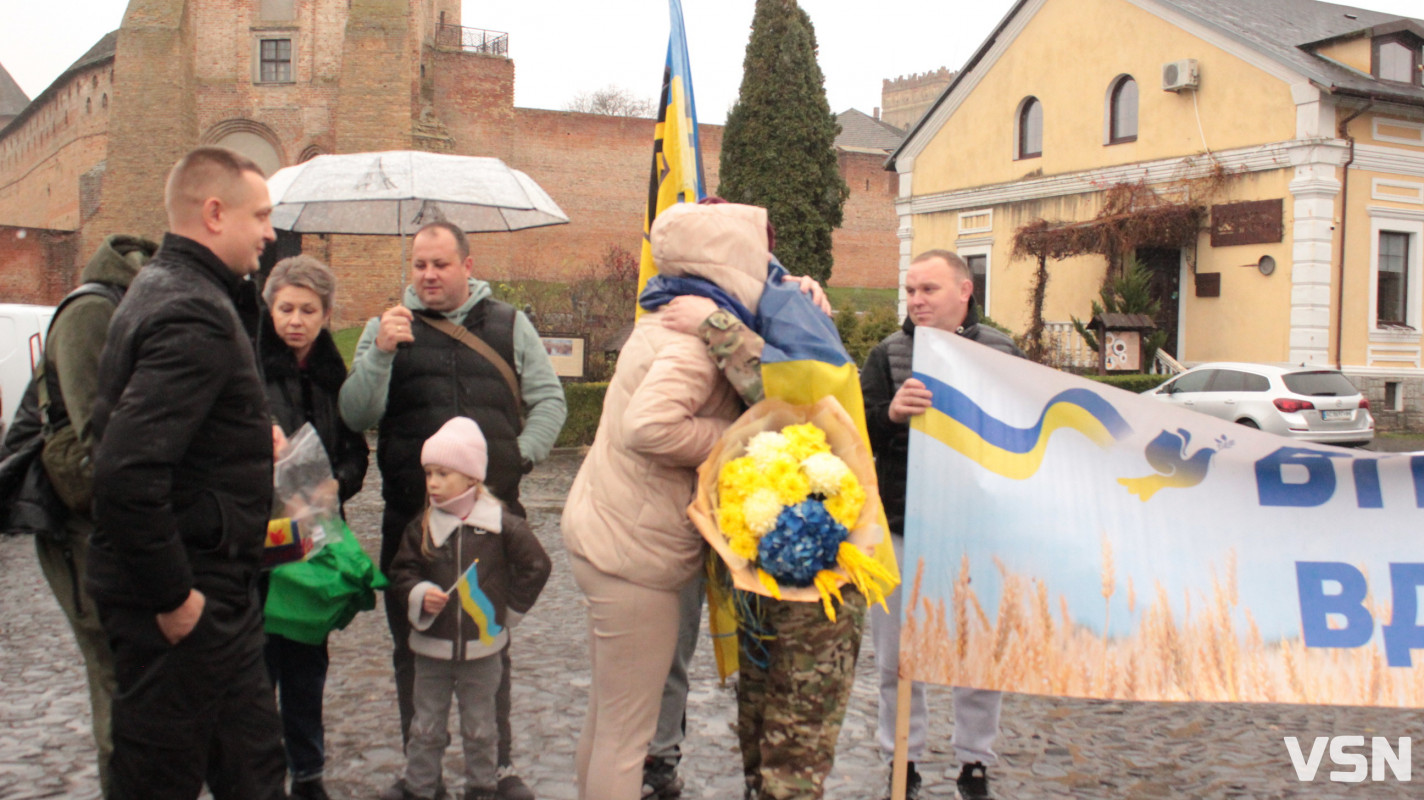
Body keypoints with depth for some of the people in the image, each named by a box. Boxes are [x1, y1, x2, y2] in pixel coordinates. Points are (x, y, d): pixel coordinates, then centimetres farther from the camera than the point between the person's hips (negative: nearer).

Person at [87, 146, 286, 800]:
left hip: (214, 587, 10)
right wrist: (171, 596, -23)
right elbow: (128, 472, -31)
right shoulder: (194, 316, -21)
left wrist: (251, 439, 10)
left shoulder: (164, 287, 12)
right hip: (188, 599, -10)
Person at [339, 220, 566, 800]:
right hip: (411, 513, 0)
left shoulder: (509, 326, 11)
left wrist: (521, 455, -3)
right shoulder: (388, 328, 8)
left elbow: (548, 400, 11)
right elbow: (356, 416, -2)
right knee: (413, 645, 7)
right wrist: (380, 354, -16)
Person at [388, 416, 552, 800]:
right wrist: (420, 595, -14)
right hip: (431, 648, 2)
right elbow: (401, 571, 5)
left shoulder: (501, 525, -9)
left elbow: (535, 566, -1)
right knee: (426, 728, 10)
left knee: (479, 728, 12)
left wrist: (509, 609, -1)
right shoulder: (421, 526, -1)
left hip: (482, 649, -2)